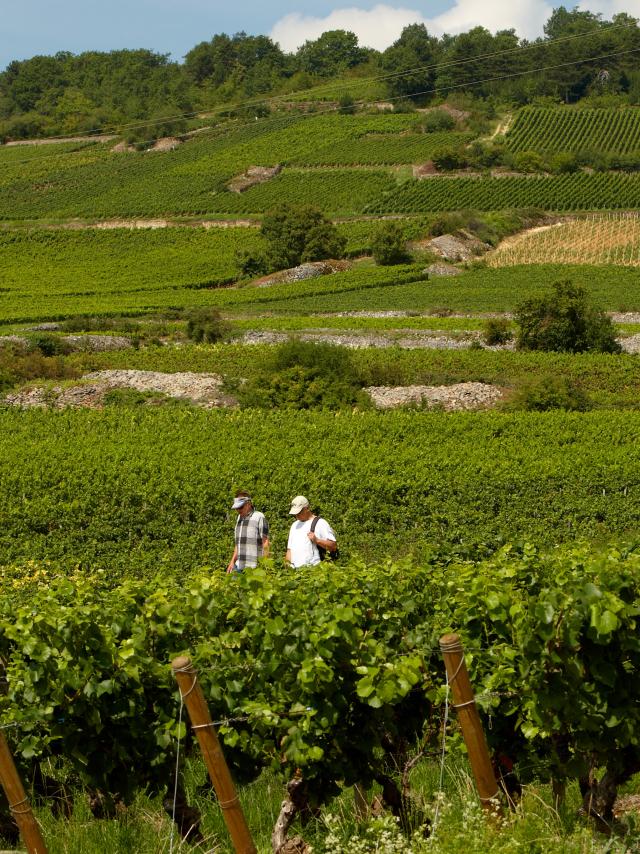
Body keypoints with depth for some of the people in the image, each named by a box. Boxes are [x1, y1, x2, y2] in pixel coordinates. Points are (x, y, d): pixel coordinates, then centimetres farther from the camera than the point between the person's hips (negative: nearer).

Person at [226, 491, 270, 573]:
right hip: (239, 566, 7)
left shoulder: (259, 517, -7)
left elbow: (266, 544, -8)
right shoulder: (239, 518, 15)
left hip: (254, 567, -7)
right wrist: (232, 562, 14)